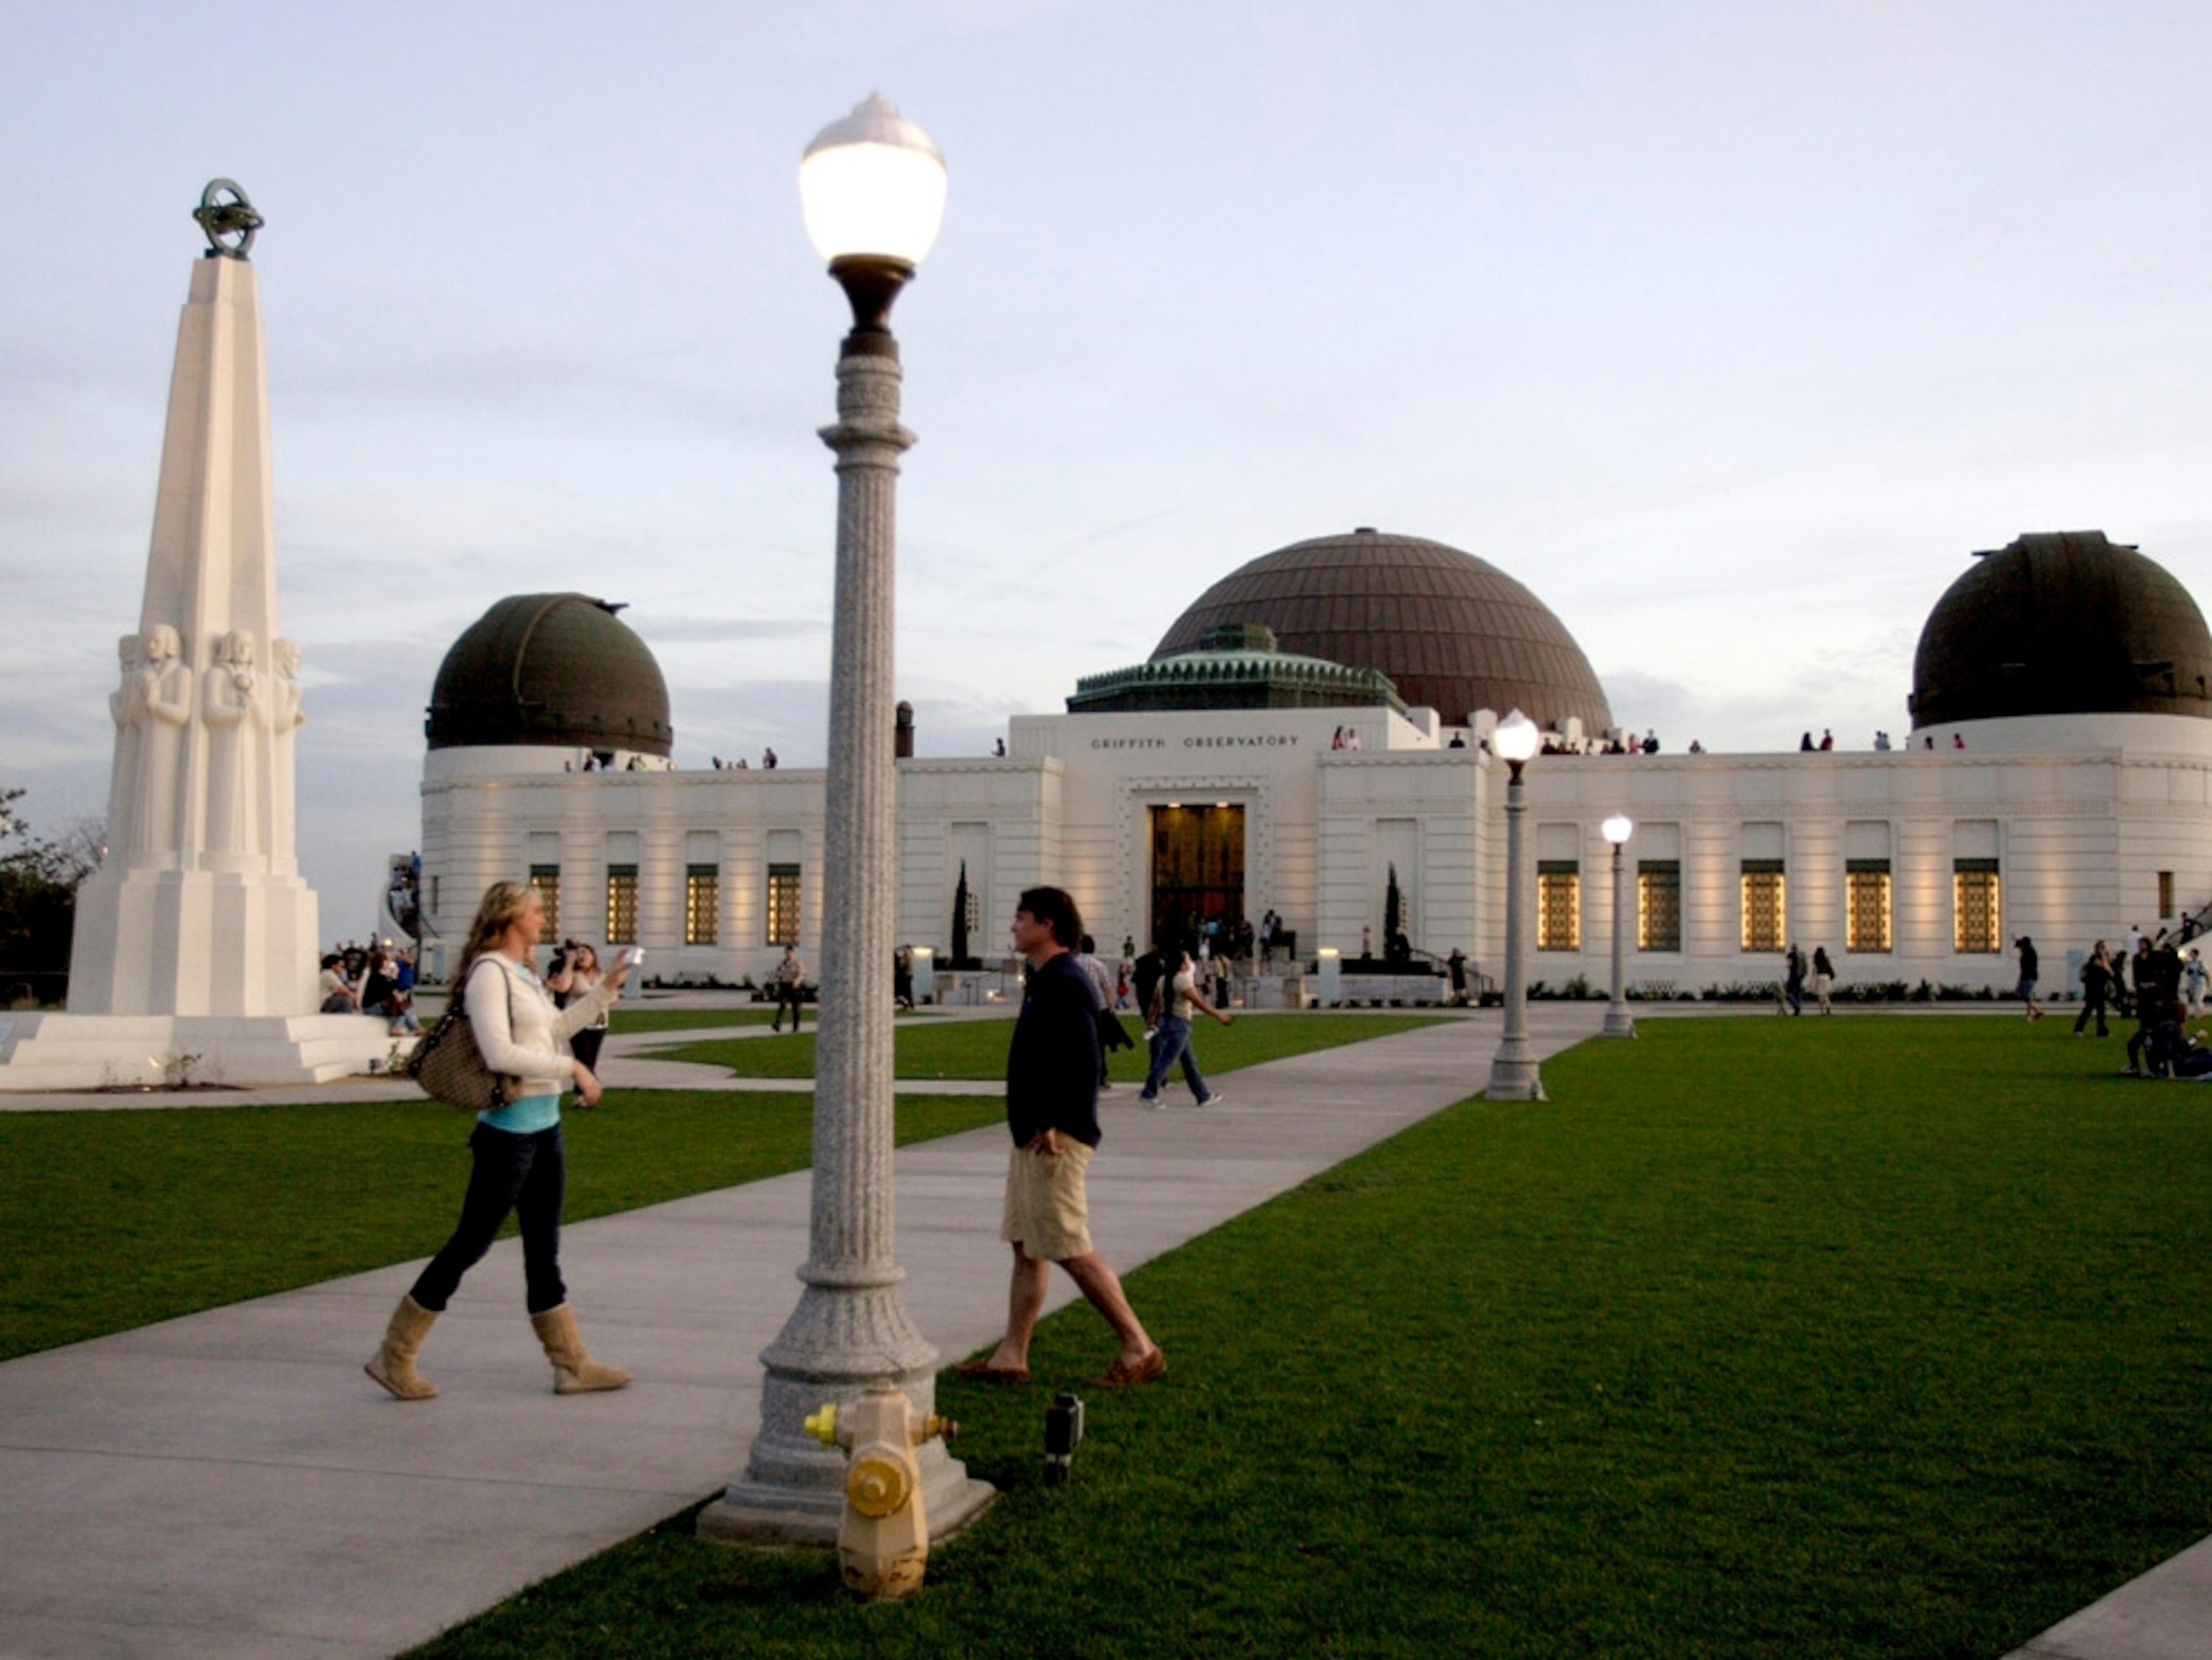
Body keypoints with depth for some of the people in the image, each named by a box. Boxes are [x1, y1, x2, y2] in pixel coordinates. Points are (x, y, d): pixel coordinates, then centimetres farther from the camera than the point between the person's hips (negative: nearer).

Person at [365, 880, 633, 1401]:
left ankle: (572, 1364, 17)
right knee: (471, 1242, -1)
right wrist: (571, 1068, -20)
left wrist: (605, 990, 25)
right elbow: (499, 1054, -24)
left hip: (544, 1125, 9)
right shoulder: (488, 972, -15)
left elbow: (554, 1029, 27)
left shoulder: (524, 973, 14)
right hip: (509, 1129, -9)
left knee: (544, 1249, 12)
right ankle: (394, 1356, 11)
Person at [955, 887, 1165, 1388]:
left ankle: (1140, 1349, 1)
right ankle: (1011, 1356, 16)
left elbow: (1082, 1062, -25)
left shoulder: (1063, 983, -16)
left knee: (1071, 1249, -6)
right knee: (1026, 1247, 11)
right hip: (1032, 1138, 11)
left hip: (1055, 1140, -11)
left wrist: (1050, 1124, -23)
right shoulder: (1044, 981, 16)